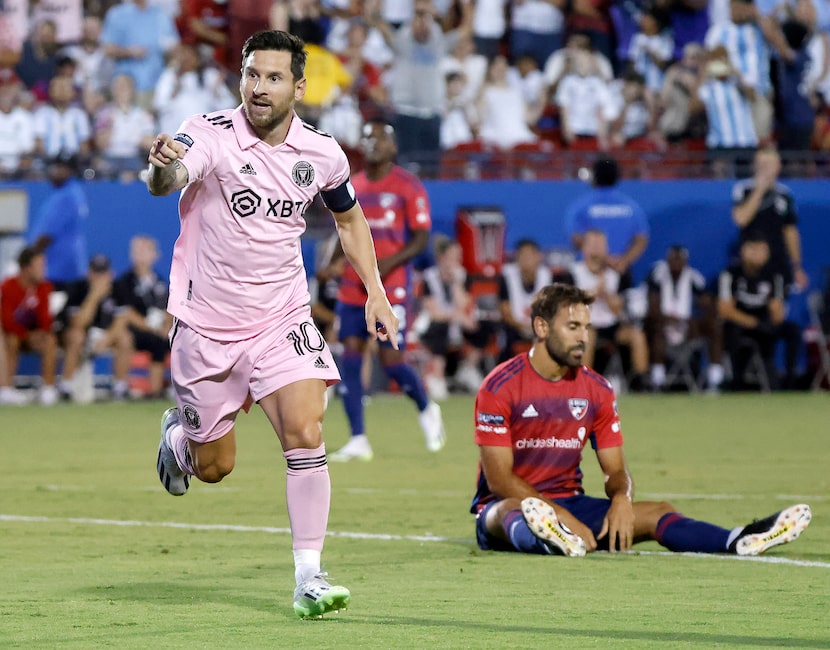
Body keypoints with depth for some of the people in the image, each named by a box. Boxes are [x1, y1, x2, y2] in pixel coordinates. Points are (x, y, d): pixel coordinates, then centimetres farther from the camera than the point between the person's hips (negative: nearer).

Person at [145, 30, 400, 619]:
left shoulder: (323, 154, -2)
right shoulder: (210, 135, -15)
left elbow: (350, 218, 18)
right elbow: (166, 181, -36)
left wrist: (375, 291, 9)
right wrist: (163, 167, -60)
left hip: (282, 321, 2)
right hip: (207, 327, -2)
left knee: (305, 432, -20)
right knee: (214, 468, 9)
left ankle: (309, 576, -14)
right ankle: (178, 434, 46)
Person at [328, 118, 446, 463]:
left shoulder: (409, 187, -4)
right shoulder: (353, 186, 12)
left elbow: (421, 239, -7)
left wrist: (385, 265, -19)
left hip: (392, 286, -5)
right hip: (353, 286, 5)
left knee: (391, 359, -8)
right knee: (350, 353, -3)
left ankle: (426, 410, 22)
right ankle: (357, 440, 1)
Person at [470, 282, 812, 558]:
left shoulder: (597, 390, 6)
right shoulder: (500, 386, -11)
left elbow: (616, 469, 8)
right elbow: (498, 477, -16)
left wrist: (621, 498, -18)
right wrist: (564, 518, -26)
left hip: (569, 503, 5)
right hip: (505, 506, -5)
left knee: (657, 512, -16)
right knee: (514, 512, -41)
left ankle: (741, 541, -40)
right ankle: (548, 539, -76)